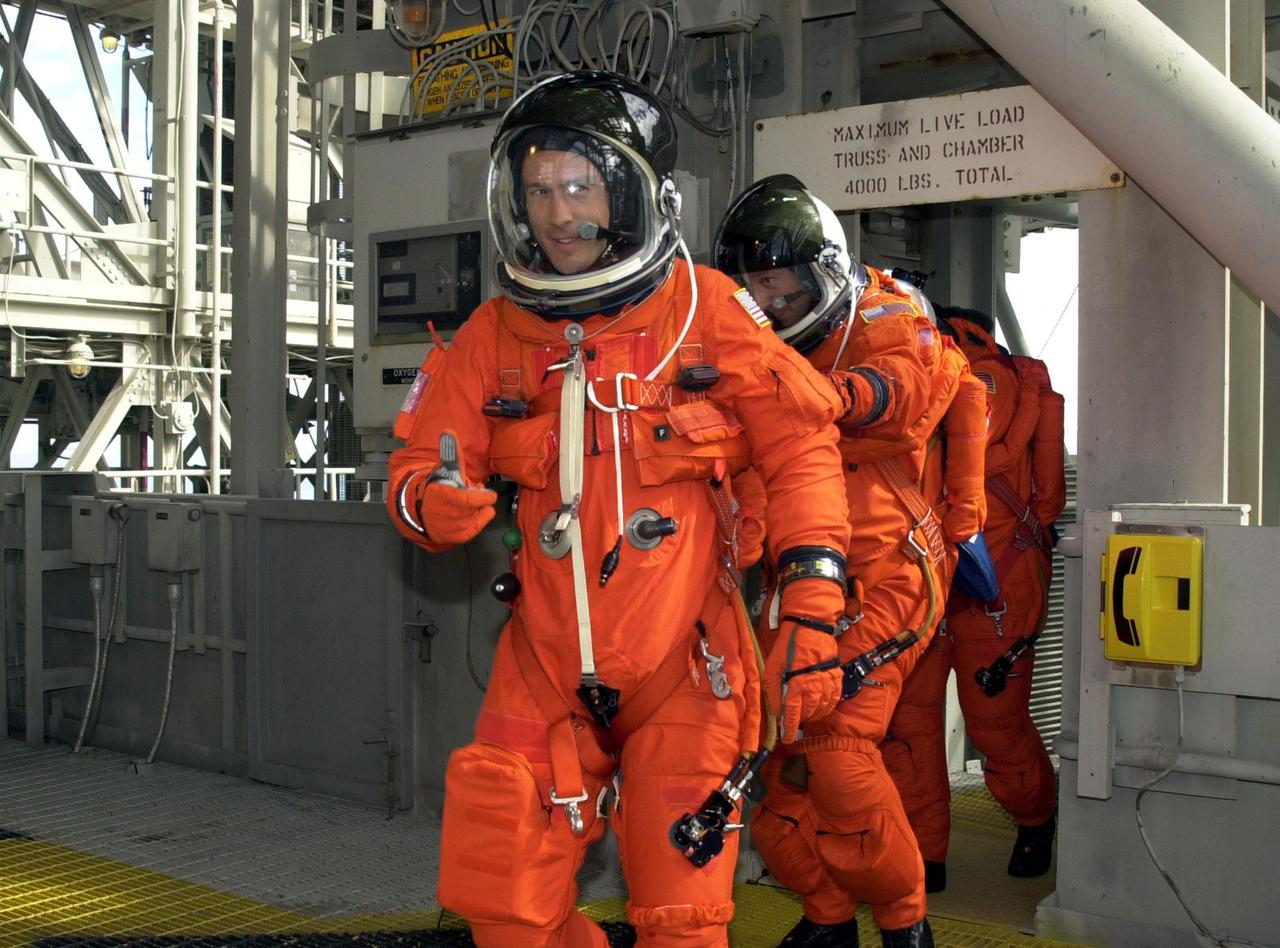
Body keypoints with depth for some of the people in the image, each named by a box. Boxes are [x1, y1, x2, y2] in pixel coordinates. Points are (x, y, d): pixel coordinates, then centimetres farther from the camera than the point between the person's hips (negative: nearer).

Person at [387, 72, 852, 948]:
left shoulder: (705, 310, -6)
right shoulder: (494, 335, 2)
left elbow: (800, 447, -3)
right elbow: (421, 468, 3)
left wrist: (812, 614, -9)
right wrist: (430, 502, -22)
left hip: (684, 663, -3)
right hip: (547, 670, 3)